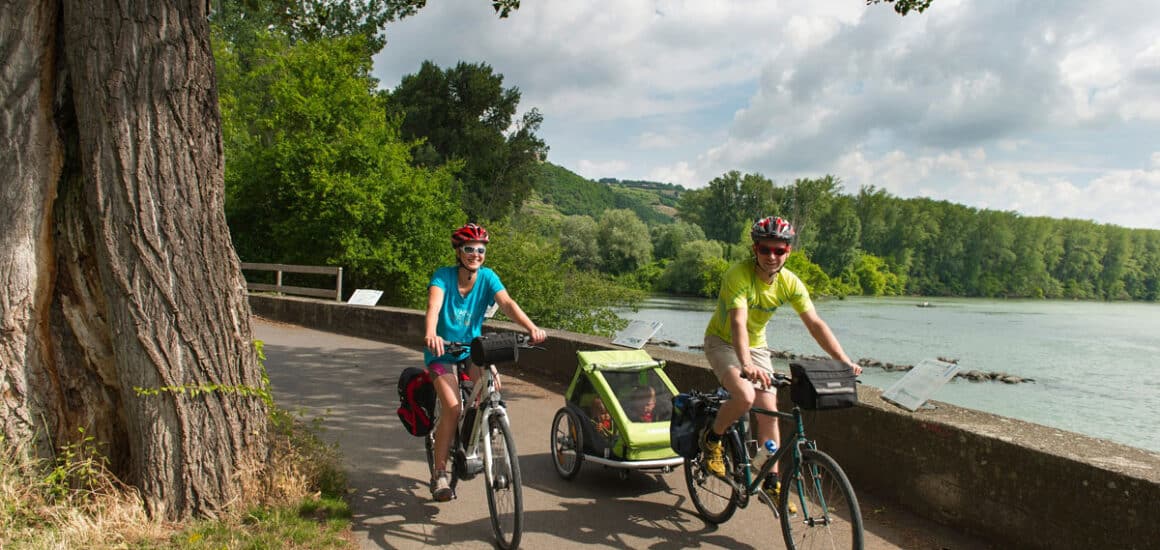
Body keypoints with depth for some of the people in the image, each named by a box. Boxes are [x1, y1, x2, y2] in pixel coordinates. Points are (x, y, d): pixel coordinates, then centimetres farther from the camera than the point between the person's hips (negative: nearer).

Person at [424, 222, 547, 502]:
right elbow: (434, 306, -32)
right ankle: (440, 474, -5)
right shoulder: (443, 276, -15)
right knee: (452, 407, -20)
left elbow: (507, 303, -22)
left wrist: (531, 327, -40)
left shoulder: (487, 277, -8)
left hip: (472, 349, 3)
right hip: (443, 352, -3)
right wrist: (430, 334, -52)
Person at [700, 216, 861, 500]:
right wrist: (747, 365, -55)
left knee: (769, 411, -2)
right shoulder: (739, 274, -29)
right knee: (745, 397, -29)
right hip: (723, 342, -5)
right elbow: (738, 322, -40)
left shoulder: (790, 283, -13)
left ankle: (771, 482, 11)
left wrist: (845, 361, -26)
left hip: (756, 346, 5)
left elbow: (815, 323, -16)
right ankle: (711, 439, -1)